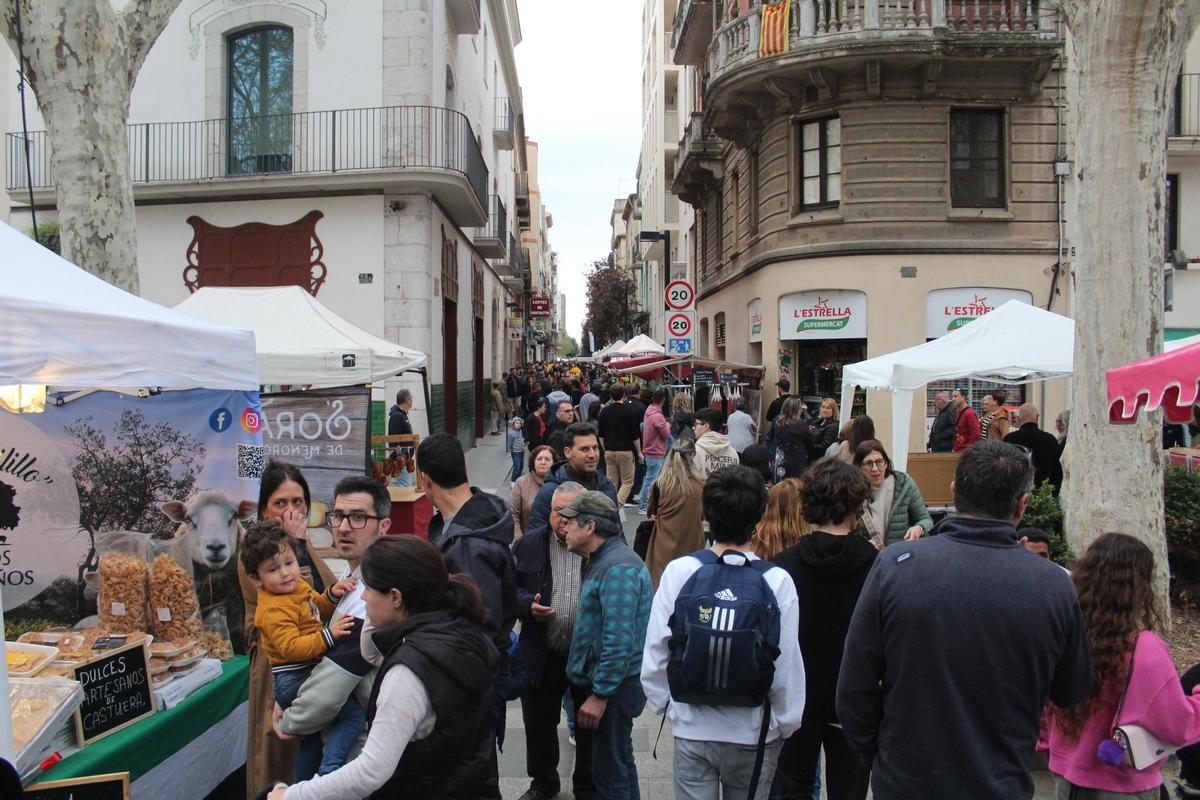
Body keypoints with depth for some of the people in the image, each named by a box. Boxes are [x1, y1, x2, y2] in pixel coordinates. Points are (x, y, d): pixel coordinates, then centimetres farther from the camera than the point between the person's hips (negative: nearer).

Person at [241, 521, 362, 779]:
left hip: (308, 675, 10)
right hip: (292, 680, -10)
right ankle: (329, 772, -23)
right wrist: (328, 636, -36)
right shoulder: (274, 610, -21)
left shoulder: (298, 586, 7)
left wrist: (332, 594, 3)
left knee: (312, 741, 25)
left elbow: (318, 610, 21)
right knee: (354, 714, -23)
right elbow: (291, 647, -31)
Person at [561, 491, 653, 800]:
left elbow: (619, 641, -26)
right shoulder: (603, 560, 13)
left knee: (610, 773, 0)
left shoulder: (618, 567, -21)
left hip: (613, 687, -10)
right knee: (619, 763, 22)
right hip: (601, 682, 10)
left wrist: (600, 694, -22)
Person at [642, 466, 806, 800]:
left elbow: (655, 649, -8)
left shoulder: (679, 571, -13)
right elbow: (788, 663, -11)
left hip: (691, 731, 0)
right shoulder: (777, 581, -15)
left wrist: (664, 703, 8)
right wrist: (785, 723, 4)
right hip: (753, 735, 0)